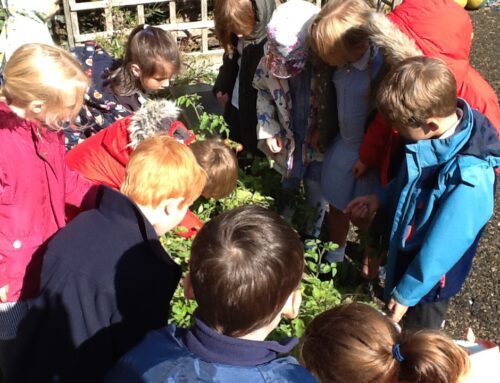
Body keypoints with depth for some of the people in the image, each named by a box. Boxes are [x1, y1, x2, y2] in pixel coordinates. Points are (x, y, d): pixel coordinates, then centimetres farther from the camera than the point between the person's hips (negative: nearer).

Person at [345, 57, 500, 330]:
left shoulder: (469, 182, -41)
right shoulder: (448, 123, -19)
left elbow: (439, 250, -29)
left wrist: (406, 292, -17)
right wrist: (380, 198, 2)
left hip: (428, 277, -7)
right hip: (405, 249, 7)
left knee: (418, 333, 23)